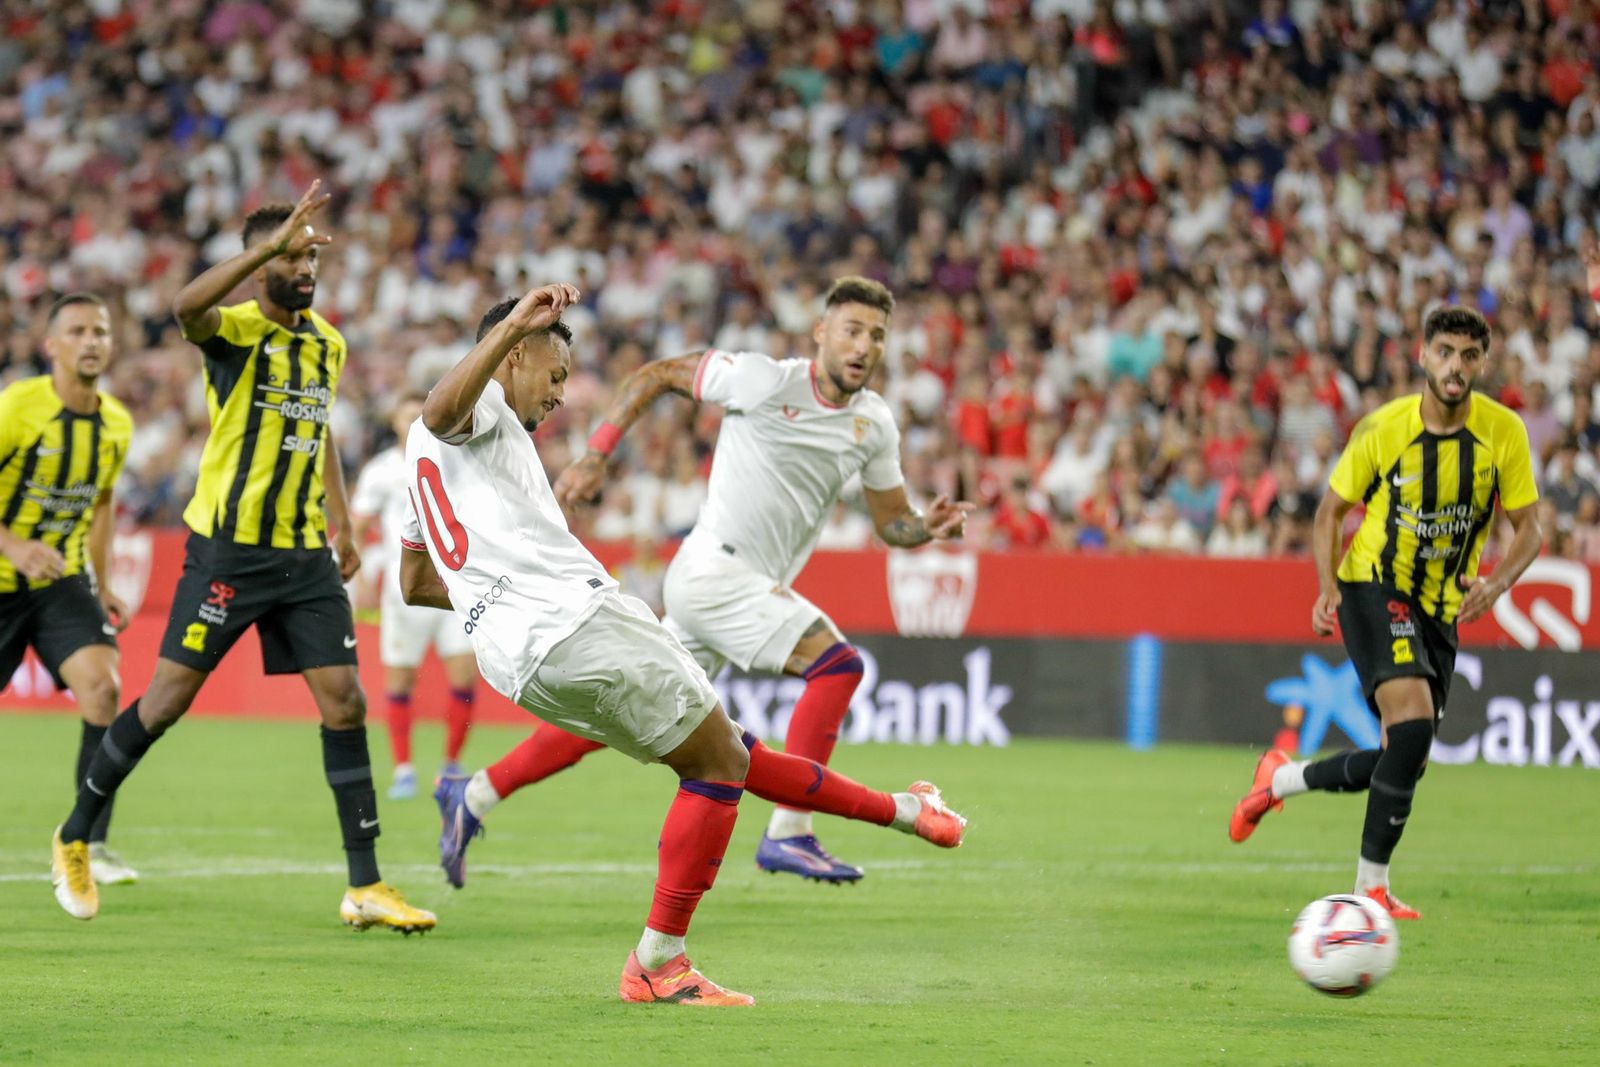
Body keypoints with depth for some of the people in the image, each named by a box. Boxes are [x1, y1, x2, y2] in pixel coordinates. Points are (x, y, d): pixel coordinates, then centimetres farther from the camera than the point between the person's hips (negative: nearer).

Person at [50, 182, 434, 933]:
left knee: (344, 702, -2)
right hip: (228, 548, -6)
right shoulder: (237, 330, -10)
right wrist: (271, 245, -40)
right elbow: (186, 307, -34)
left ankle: (365, 887, 1)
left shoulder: (327, 343, 12)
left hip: (305, 554, 6)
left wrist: (341, 525, 18)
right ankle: (74, 838, 17)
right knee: (169, 698, -2)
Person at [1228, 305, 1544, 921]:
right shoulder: (1383, 429, -11)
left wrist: (1496, 583, -20)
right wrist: (1327, 586, -14)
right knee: (1413, 718, -26)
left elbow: (1528, 529, 0)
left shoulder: (1504, 433, -6)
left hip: (1441, 609, 5)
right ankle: (1373, 886, -17)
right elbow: (1332, 508, 1)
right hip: (1374, 587, -5)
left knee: (1405, 762, 6)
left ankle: (1280, 779, 33)